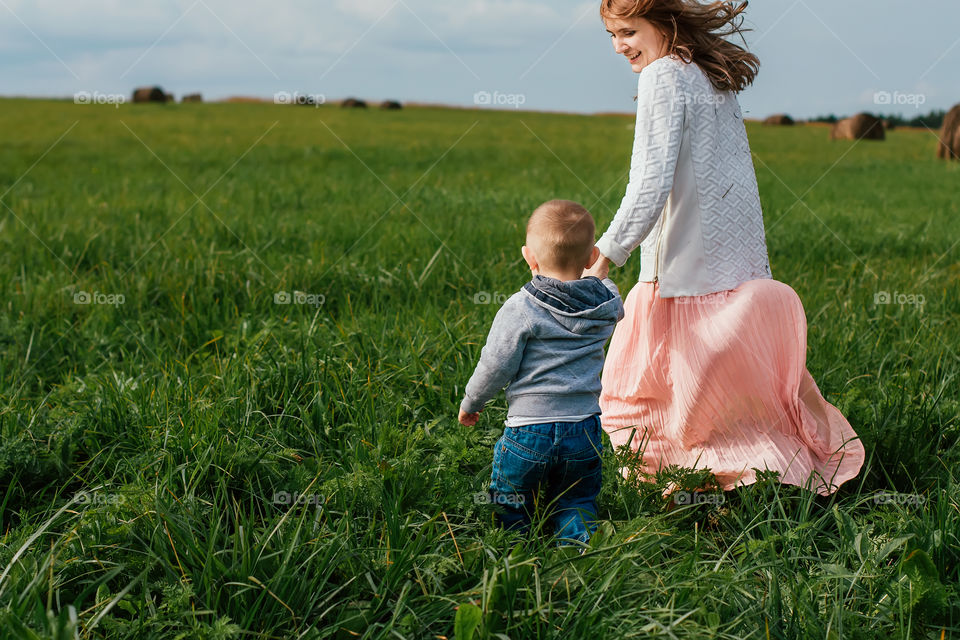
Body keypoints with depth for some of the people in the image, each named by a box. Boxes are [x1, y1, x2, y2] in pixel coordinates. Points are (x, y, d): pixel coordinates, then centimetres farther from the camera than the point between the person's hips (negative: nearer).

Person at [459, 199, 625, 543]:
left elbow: (496, 366, -11)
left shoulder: (520, 309, -14)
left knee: (511, 504, 16)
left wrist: (470, 403, 5)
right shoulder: (605, 305, -1)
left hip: (529, 430, -3)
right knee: (575, 500, 16)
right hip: (584, 430, 4)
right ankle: (580, 537, -9)